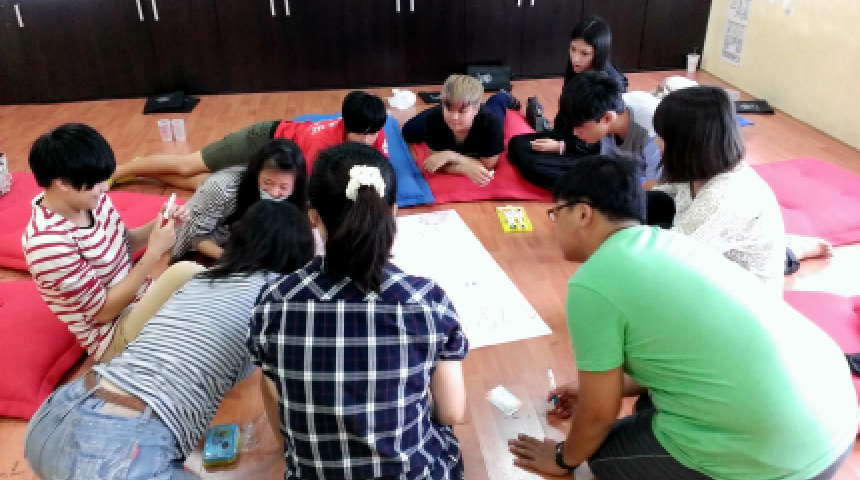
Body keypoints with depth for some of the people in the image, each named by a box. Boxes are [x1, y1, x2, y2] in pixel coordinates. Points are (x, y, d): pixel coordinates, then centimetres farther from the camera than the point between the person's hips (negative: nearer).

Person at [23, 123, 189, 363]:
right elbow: (103, 310, -22)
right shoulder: (48, 243, -28)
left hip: (140, 298, 7)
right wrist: (154, 252, -25)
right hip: (113, 338, -7)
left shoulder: (89, 198, -7)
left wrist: (156, 225, -10)